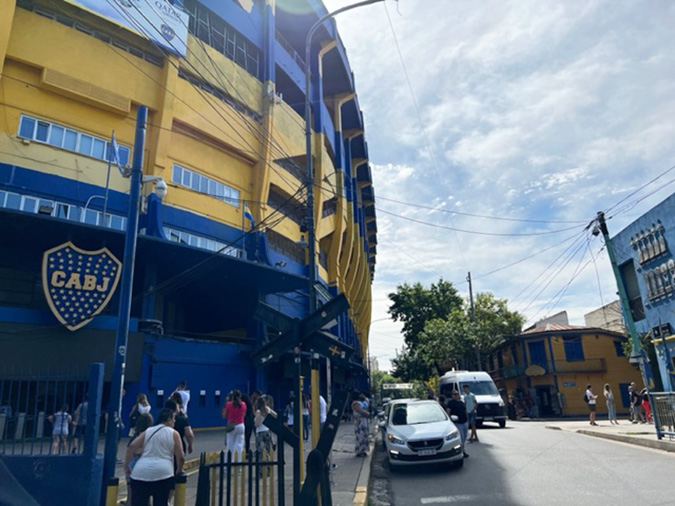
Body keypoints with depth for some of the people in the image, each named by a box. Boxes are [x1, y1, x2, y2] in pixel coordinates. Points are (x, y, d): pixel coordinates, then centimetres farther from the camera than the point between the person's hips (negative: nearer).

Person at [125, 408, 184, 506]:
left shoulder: (147, 431, 17)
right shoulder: (173, 433, 8)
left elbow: (131, 447, 7)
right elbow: (181, 457, 5)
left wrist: (126, 466, 13)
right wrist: (179, 470, 22)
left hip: (141, 473, 3)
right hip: (162, 473, -3)